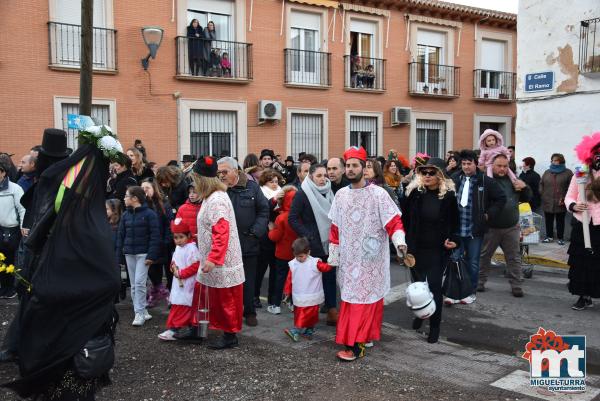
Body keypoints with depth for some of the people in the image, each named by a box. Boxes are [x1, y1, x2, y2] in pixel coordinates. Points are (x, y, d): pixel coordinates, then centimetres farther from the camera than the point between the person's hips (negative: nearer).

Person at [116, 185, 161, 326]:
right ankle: (143, 311, 17)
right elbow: (120, 235, 11)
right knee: (133, 285, 8)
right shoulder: (126, 215, 9)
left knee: (139, 282, -11)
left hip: (143, 253, -6)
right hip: (129, 253, 6)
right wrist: (117, 255, 4)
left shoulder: (149, 214, -8)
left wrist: (151, 255, -16)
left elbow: (155, 236, -11)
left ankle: (139, 313, -4)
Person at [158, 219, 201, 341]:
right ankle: (191, 326, 22)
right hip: (179, 283, 9)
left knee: (180, 306, -8)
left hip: (187, 284, -9)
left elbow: (195, 266, -20)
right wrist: (173, 267, 0)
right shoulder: (178, 248, 13)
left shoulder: (191, 248, -15)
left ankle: (173, 329, -7)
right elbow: (174, 261, 23)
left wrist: (181, 273, -18)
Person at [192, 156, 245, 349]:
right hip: (214, 259, 9)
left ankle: (230, 335, 15)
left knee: (225, 300, 3)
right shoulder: (210, 197, 11)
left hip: (222, 262, -9)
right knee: (216, 298, 16)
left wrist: (213, 258, -28)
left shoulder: (216, 199, -19)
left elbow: (222, 232, -25)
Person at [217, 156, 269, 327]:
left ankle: (250, 312, 24)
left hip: (249, 243, 0)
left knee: (249, 281, 10)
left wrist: (256, 232, -10)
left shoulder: (251, 187, -2)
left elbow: (264, 211, 0)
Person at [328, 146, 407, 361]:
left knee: (365, 298, -4)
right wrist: (333, 255, 13)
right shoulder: (340, 195, 8)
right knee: (350, 298, 9)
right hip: (349, 258, 5)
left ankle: (356, 345, -2)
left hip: (371, 259, -5)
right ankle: (362, 337, 22)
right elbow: (335, 228, 13)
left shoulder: (378, 194, -8)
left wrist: (399, 241, -29)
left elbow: (393, 221, -12)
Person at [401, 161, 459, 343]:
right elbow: (405, 218, 0)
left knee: (435, 286, -2)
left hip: (438, 250, -2)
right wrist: (404, 241, -4)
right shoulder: (414, 193, -5)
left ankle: (435, 326, 12)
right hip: (416, 248, 2)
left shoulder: (448, 195, -6)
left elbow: (454, 222, 4)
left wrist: (454, 239, -10)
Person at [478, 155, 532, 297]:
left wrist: (524, 187, -4)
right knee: (484, 256, 11)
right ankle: (480, 281, 26)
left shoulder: (513, 180, 8)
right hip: (490, 228, -3)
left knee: (514, 258, 8)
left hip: (511, 228, 3)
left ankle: (516, 285, 18)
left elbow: (527, 198, 14)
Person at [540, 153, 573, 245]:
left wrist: (565, 198, -12)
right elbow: (541, 184, 16)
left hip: (560, 203, -3)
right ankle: (549, 236, 21)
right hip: (547, 202, 3)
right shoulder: (547, 172, 12)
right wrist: (542, 194, 3)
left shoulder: (568, 172, 0)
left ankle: (560, 238, 16)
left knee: (560, 221, 6)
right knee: (548, 221, 8)